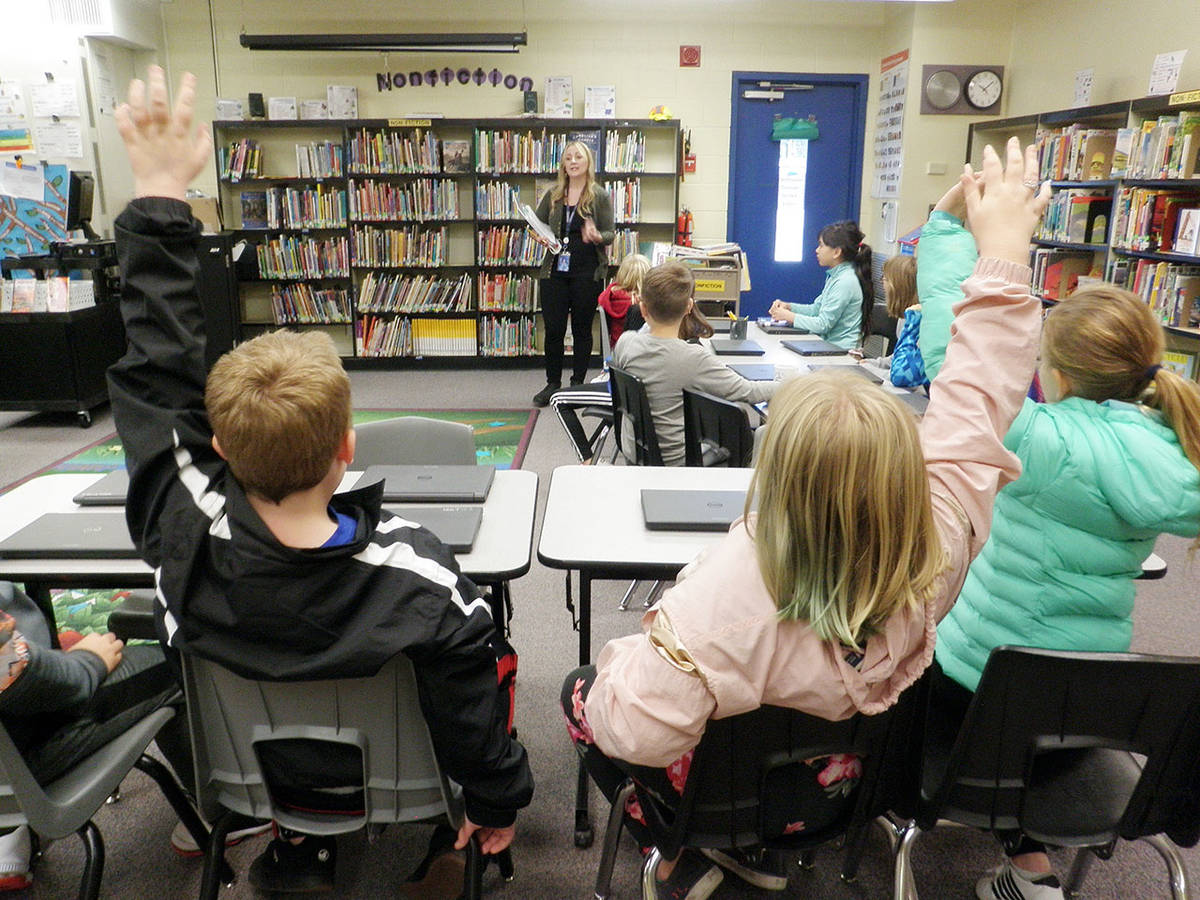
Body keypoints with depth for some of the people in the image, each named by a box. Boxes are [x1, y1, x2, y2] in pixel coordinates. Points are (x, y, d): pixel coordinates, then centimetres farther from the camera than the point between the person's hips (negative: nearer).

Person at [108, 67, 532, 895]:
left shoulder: (182, 526, -32)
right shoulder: (416, 578, -39)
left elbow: (157, 365, -21)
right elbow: (474, 720, -24)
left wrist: (159, 197, -15)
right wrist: (498, 803, -3)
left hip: (232, 766, 3)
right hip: (373, 780, -3)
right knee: (483, 630, 19)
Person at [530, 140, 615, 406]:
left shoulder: (600, 196, -1)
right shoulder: (552, 195, 9)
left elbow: (611, 234, -4)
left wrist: (596, 236, -26)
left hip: (587, 272, -3)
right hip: (555, 270, 3)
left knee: (582, 329, 6)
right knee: (553, 328, 3)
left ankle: (577, 384, 18)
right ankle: (552, 383, 16)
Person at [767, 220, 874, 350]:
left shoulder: (846, 281, -18)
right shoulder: (835, 275, 13)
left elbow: (823, 325, -18)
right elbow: (817, 308, 21)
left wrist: (789, 316, -9)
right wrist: (788, 306, 7)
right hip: (828, 343, 9)